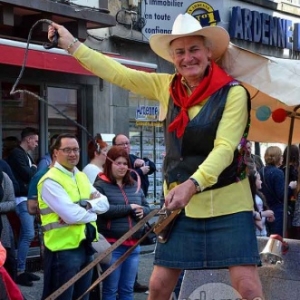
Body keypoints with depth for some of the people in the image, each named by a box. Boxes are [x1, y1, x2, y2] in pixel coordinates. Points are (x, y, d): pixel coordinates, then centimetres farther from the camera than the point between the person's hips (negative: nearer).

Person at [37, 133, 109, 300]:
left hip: (85, 246, 8)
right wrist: (92, 211, -5)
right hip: (63, 249, -8)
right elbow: (72, 215, -23)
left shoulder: (82, 176, 13)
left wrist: (84, 205, -14)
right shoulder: (50, 181, -15)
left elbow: (104, 203, 5)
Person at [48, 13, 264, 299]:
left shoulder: (233, 92, -12)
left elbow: (224, 149, -20)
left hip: (227, 204, -4)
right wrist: (71, 44, 6)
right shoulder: (167, 87, 4)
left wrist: (192, 184, -33)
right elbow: (119, 73, 7)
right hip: (181, 204, 5)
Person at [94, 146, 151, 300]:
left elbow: (147, 207, 17)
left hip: (133, 244, 6)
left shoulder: (134, 186, 13)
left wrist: (142, 211, -7)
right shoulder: (100, 185, -6)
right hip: (111, 244, -6)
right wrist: (129, 208, -15)